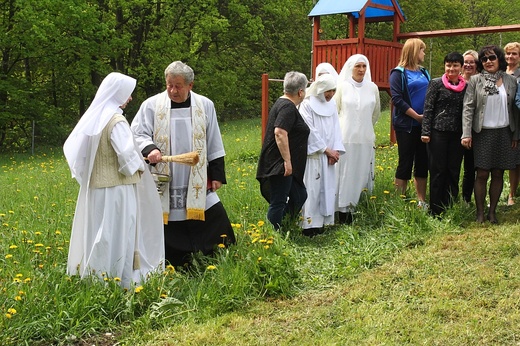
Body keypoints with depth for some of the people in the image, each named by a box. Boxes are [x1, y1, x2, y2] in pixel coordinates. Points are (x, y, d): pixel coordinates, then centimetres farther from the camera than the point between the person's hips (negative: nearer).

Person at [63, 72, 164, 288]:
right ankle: (119, 280, 4)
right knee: (118, 234, -1)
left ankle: (90, 273, 20)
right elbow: (127, 156, -20)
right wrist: (140, 167, -1)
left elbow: (72, 148, 13)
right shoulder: (116, 120, -15)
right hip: (116, 187, -8)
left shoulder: (93, 116, 8)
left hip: (93, 186, 8)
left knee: (96, 233, 13)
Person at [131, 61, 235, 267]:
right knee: (168, 233, 2)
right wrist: (149, 149, -24)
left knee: (216, 222, 3)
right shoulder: (151, 105, -3)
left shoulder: (205, 105, 4)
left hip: (198, 182, 2)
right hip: (165, 182, -1)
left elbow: (214, 144, 8)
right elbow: (137, 134, -2)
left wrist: (217, 174, 6)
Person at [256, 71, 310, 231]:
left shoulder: (282, 103, 17)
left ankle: (281, 229, 22)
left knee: (299, 195, 16)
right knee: (278, 203, -3)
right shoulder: (288, 107, -15)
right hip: (280, 165, -11)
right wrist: (287, 161, -26)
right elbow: (280, 133, -27)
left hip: (281, 165, 11)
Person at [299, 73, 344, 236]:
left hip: (328, 155, 6)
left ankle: (322, 221, 14)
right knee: (312, 188, -6)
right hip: (313, 154, -6)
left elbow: (336, 129, 9)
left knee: (327, 187, 7)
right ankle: (309, 224, -1)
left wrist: (336, 150, -4)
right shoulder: (307, 105, -9)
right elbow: (311, 131, -12)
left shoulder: (332, 104, 10)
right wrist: (326, 149, -11)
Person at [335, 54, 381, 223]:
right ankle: (343, 210, 5)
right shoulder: (342, 86, -1)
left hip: (365, 139, 2)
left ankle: (357, 207, 11)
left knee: (361, 174, 4)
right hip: (345, 138, -2)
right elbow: (334, 111, 6)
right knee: (344, 173, -1)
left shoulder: (372, 88, 6)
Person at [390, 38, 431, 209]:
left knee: (422, 163, 9)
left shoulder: (423, 72, 14)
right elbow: (397, 99, -13)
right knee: (406, 163, -2)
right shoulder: (399, 73, -5)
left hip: (423, 124, 6)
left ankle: (422, 201, 17)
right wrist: (417, 116, -16)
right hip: (406, 125, -6)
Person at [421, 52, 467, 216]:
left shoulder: (466, 86, 8)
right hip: (438, 133, -3)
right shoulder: (436, 83, -1)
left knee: (454, 172, 7)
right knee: (437, 172, 1)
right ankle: (435, 212, 8)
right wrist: (426, 132, -9)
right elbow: (428, 109, -3)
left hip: (457, 135, 3)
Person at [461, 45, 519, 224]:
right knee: (482, 174, -2)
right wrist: (466, 134, -13)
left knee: (498, 174, 6)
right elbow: (468, 108, -5)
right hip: (482, 133, -2)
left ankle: (492, 212, 16)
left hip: (503, 133, 3)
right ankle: (480, 213, 8)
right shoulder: (475, 80, -1)